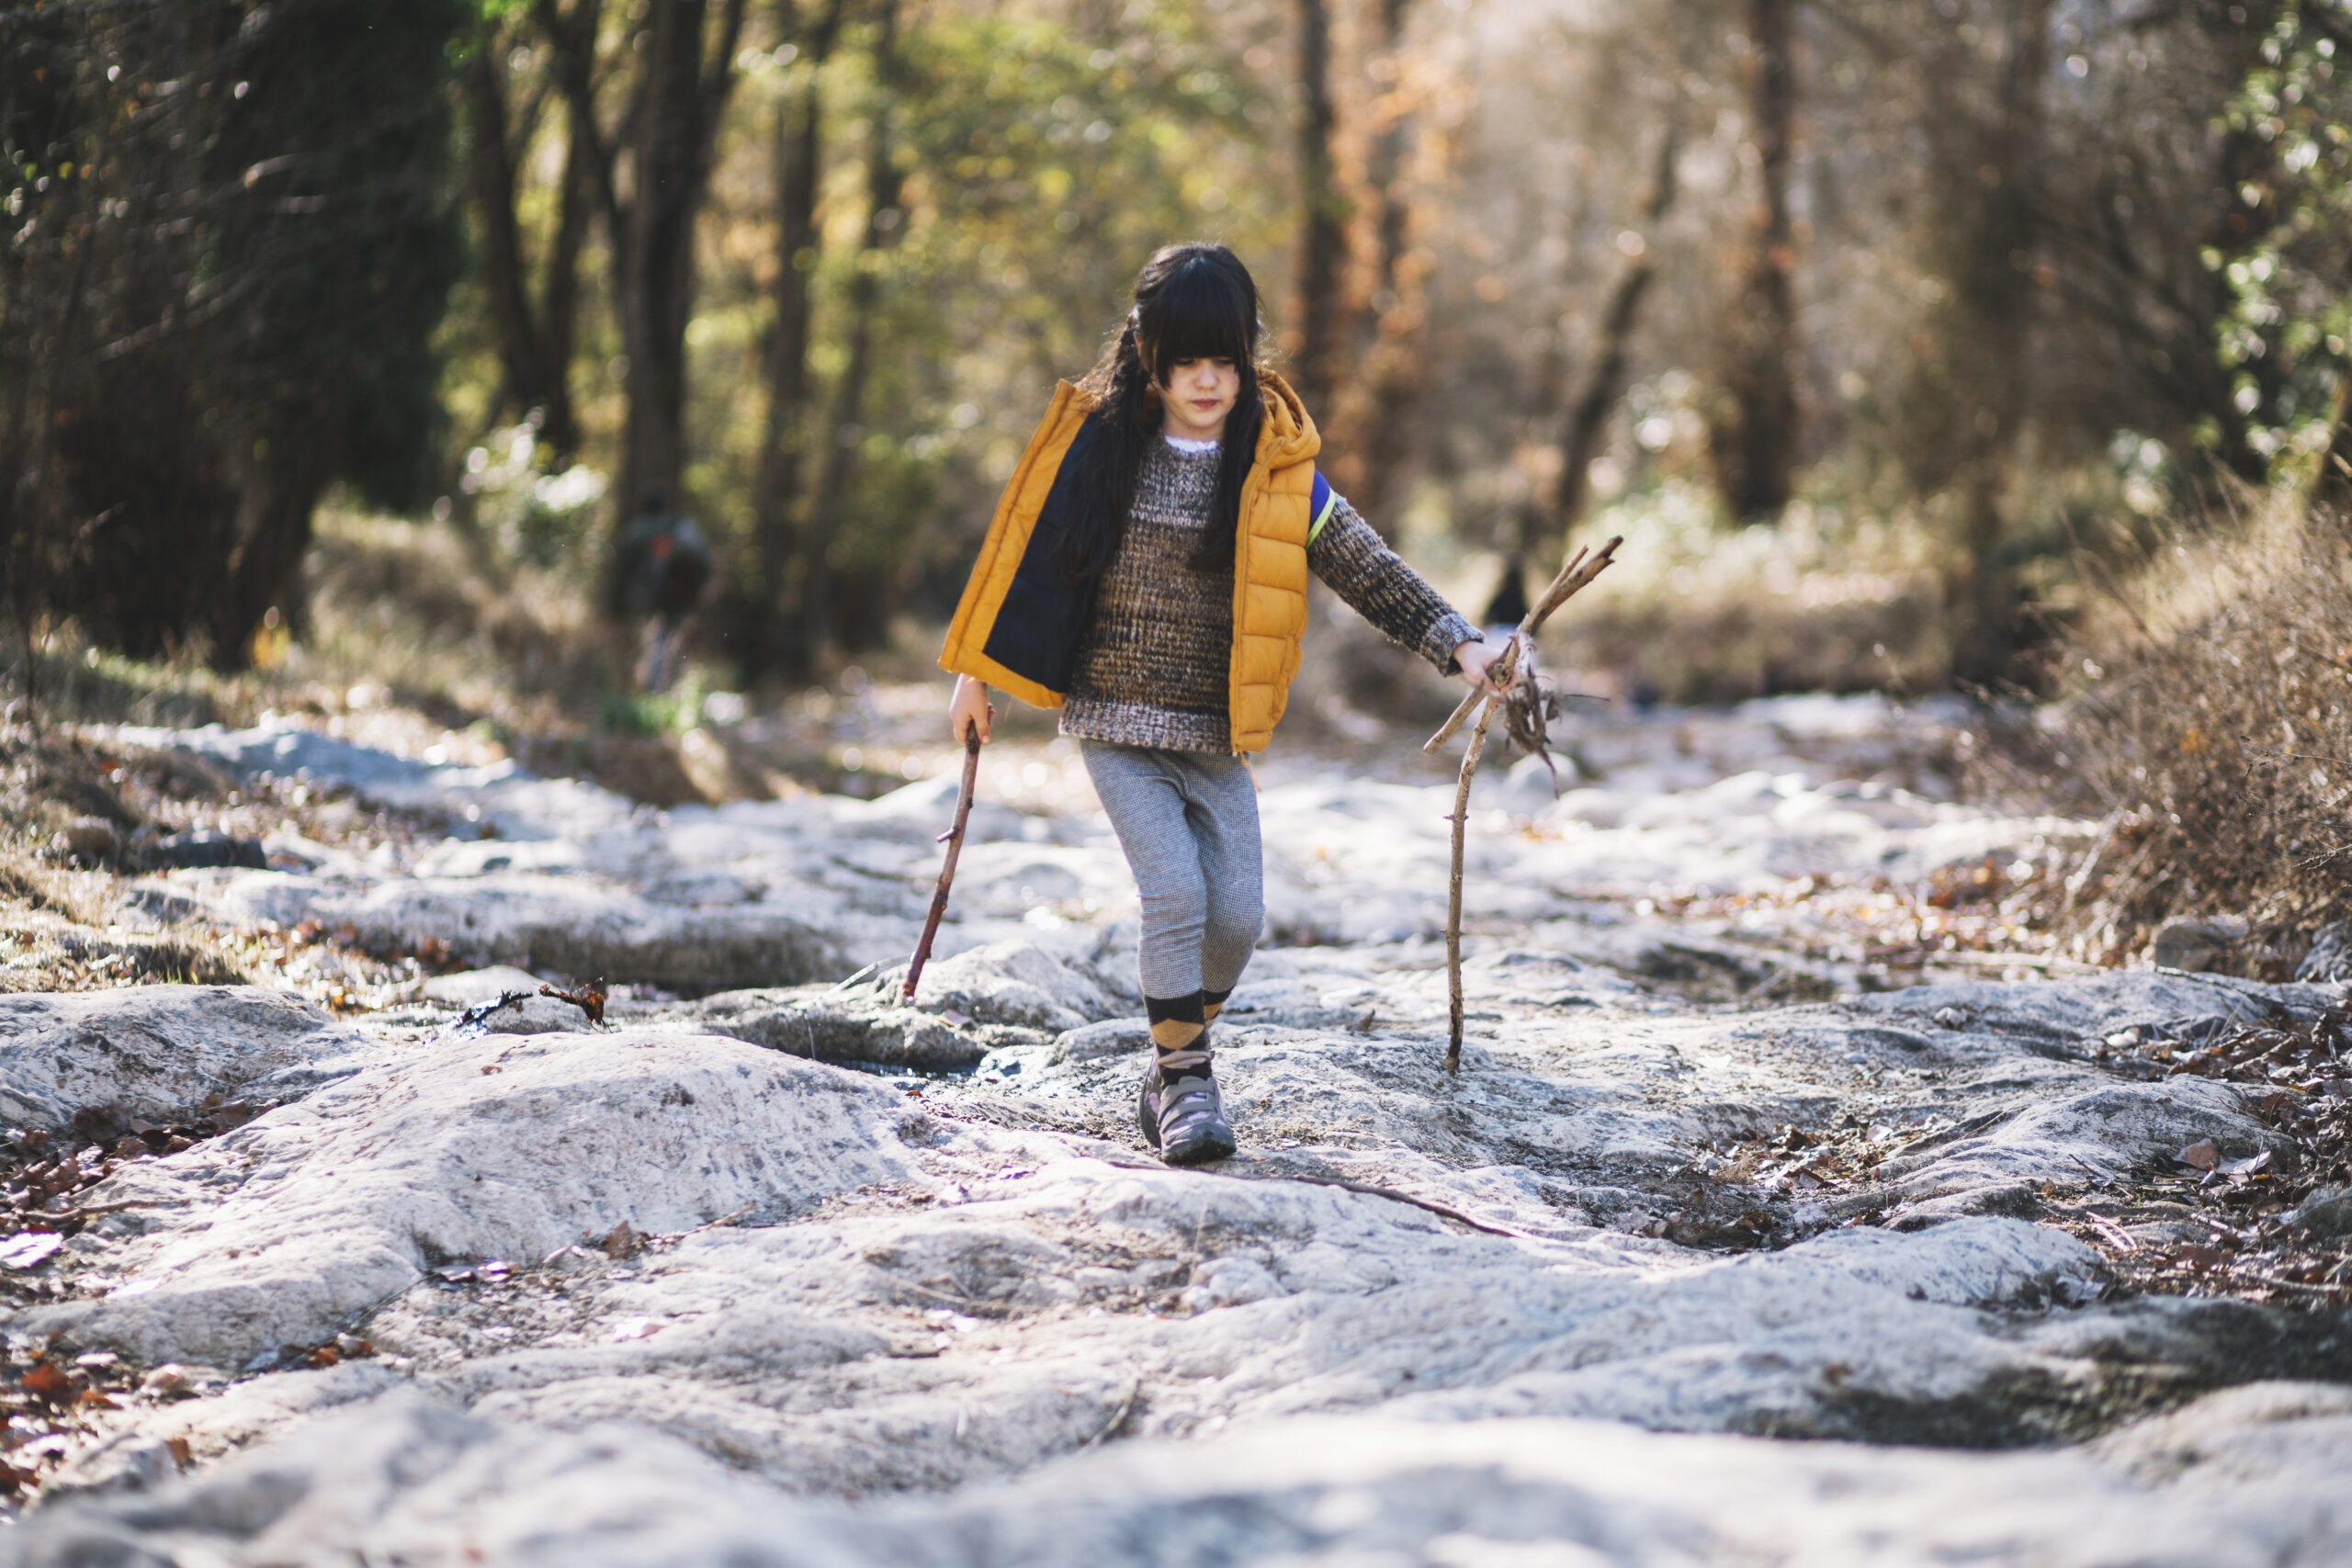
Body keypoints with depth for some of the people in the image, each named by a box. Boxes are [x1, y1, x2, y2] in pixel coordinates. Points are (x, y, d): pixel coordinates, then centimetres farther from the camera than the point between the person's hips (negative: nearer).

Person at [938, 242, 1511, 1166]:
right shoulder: (1098, 445, -5)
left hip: (1219, 737, 2)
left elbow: (1366, 569, -4)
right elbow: (1028, 553, 5)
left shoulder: (1274, 471, -3)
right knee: (1175, 892, -17)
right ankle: (1183, 1079, -1)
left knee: (1237, 915, -1)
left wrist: (1455, 642, -14)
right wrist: (979, 672, 9)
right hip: (1116, 721, -2)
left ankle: (1182, 1048, 26)